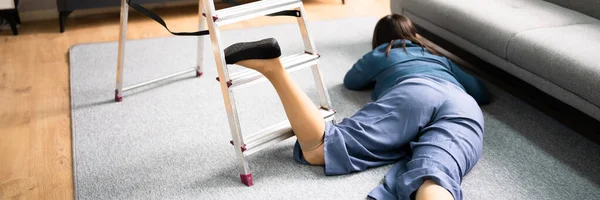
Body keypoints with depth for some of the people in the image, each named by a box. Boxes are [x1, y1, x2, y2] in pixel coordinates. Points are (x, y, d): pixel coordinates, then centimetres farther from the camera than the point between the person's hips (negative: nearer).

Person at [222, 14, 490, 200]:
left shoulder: (377, 56, 38)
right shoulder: (440, 58, 44)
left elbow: (350, 81, 56)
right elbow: (482, 92, 47)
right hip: (466, 109, 2)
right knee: (436, 178, -32)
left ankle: (271, 66, -33)